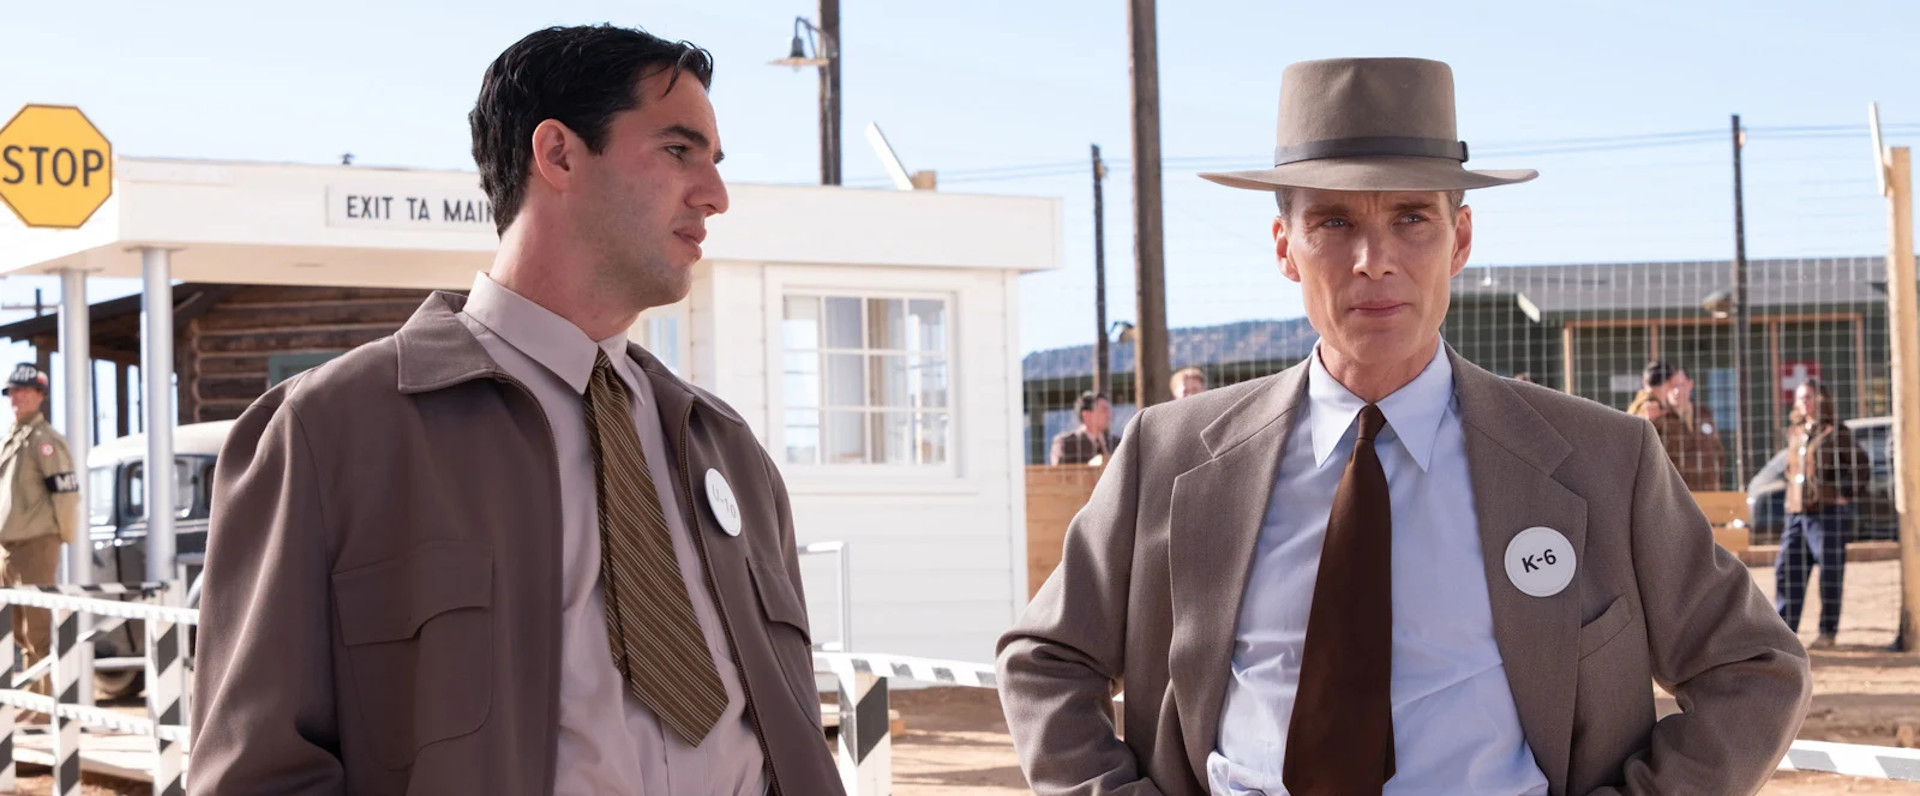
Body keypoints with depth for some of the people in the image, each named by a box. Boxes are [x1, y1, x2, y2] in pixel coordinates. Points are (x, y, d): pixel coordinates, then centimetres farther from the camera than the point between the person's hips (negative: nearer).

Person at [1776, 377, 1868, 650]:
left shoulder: (1835, 433, -5)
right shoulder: (1795, 432, 14)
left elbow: (1862, 468, -4)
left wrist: (1844, 493, -9)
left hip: (1828, 512, -6)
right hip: (1796, 512, 6)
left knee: (1830, 573, -2)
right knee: (1787, 570, 3)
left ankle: (1828, 633, 5)